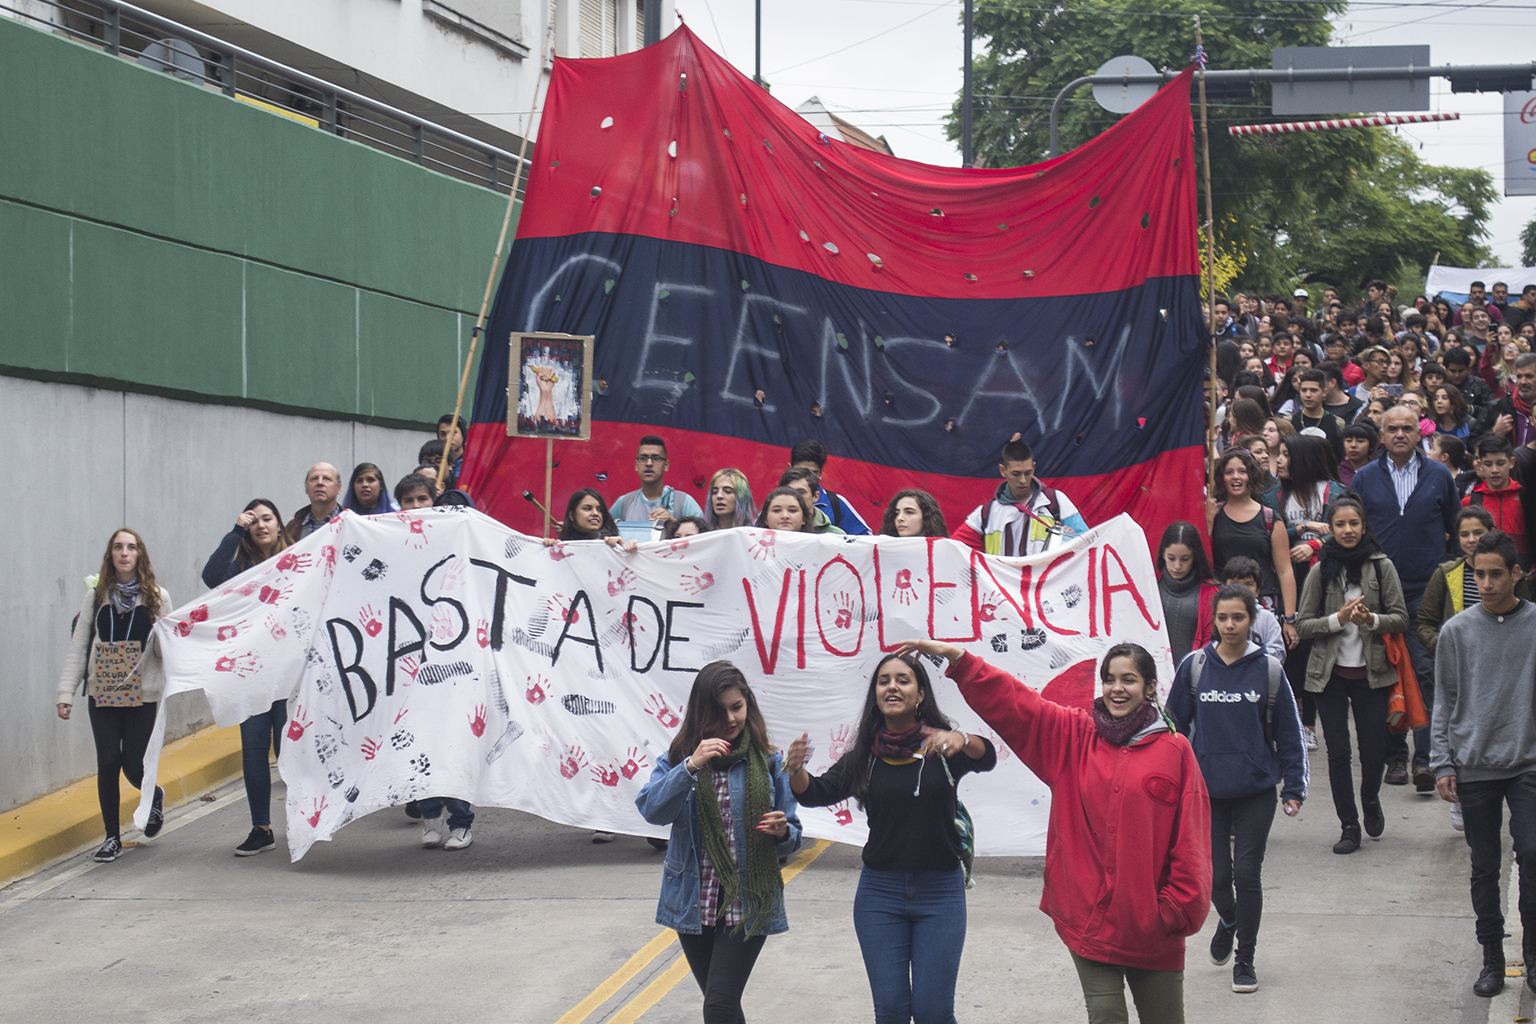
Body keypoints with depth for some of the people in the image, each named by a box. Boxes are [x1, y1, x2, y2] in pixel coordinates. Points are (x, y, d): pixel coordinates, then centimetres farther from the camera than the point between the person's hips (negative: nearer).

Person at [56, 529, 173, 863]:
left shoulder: (157, 597, 4)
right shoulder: (96, 597, 7)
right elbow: (77, 648, 7)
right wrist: (65, 692, 0)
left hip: (142, 696, -1)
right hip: (102, 695, 1)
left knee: (133, 765, -5)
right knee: (108, 762, -6)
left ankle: (155, 797, 31)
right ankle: (112, 837, 8)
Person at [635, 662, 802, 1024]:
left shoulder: (770, 762, 0)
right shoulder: (679, 757, 2)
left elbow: (791, 838, 4)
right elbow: (651, 809, -14)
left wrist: (782, 832, -19)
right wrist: (691, 767, -26)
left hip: (747, 908, -3)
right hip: (694, 907, 3)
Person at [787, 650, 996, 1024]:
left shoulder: (941, 745, -5)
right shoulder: (864, 756, 4)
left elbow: (987, 758, -24)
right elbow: (819, 793, -5)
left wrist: (962, 740, -46)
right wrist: (796, 772, -28)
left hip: (939, 892, -2)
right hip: (880, 891, 2)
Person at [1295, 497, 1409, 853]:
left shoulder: (1381, 566, -1)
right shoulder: (1320, 570, -1)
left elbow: (1401, 618, -1)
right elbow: (1302, 624, -1)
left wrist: (1371, 619, -18)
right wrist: (1338, 619, -15)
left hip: (1371, 672, 0)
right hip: (1330, 673, 0)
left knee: (1374, 751, 2)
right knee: (1338, 751, 0)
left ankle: (1370, 799, 34)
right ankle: (1349, 826, 11)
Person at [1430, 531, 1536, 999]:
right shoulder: (1456, 632, 3)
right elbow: (1445, 702, 7)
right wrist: (1442, 762, 0)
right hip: (1474, 767, 1)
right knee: (1485, 867, 7)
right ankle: (1492, 957, 19)